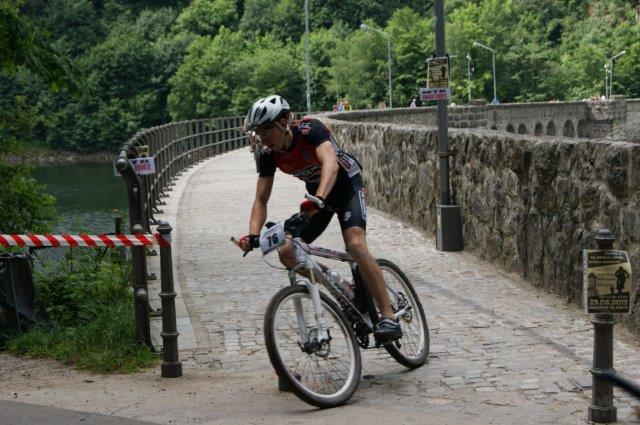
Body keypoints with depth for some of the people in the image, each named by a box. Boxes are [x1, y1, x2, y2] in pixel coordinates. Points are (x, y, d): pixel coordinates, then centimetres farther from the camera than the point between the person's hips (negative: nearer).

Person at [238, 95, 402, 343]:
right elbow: (261, 200, -12)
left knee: (355, 245, -29)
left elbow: (330, 163, -48)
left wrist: (319, 199, -65)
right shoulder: (268, 154, -15)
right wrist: (253, 235, -30)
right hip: (316, 194, 6)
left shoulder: (310, 130, -31)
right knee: (287, 254, -6)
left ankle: (389, 318, -27)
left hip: (346, 184, -6)